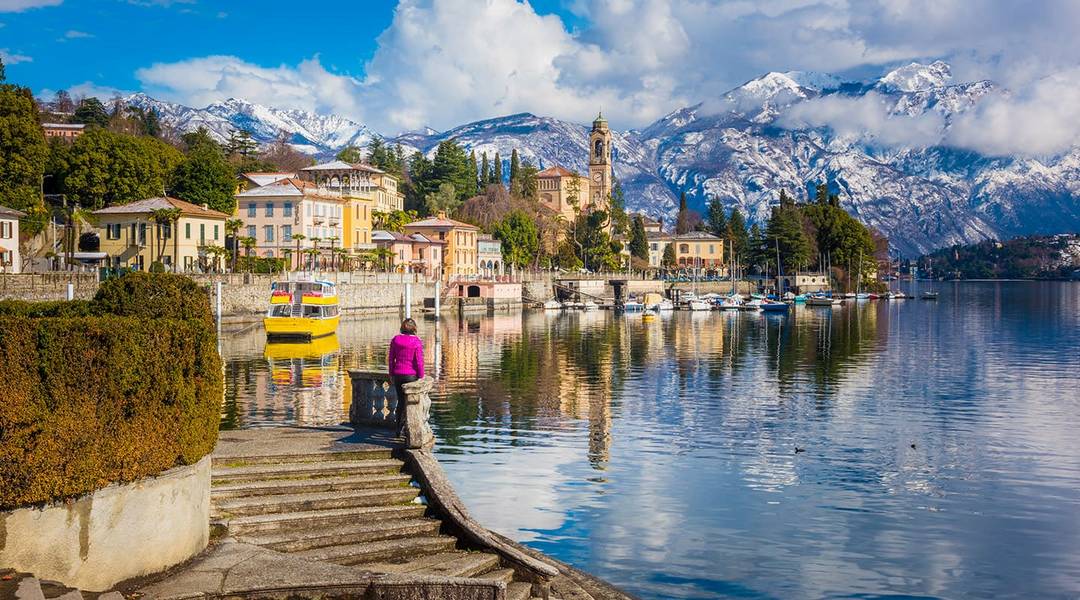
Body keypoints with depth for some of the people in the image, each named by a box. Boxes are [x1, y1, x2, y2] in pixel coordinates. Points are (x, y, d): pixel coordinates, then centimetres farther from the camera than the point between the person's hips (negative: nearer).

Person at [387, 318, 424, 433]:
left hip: (397, 374, 4)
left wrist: (391, 374, 14)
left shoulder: (395, 339, 0)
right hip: (411, 375, -4)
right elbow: (419, 361, -12)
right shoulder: (416, 342, -11)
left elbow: (391, 358, 4)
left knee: (401, 400, 14)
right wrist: (421, 376, -2)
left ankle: (399, 429, 18)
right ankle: (402, 427, 6)